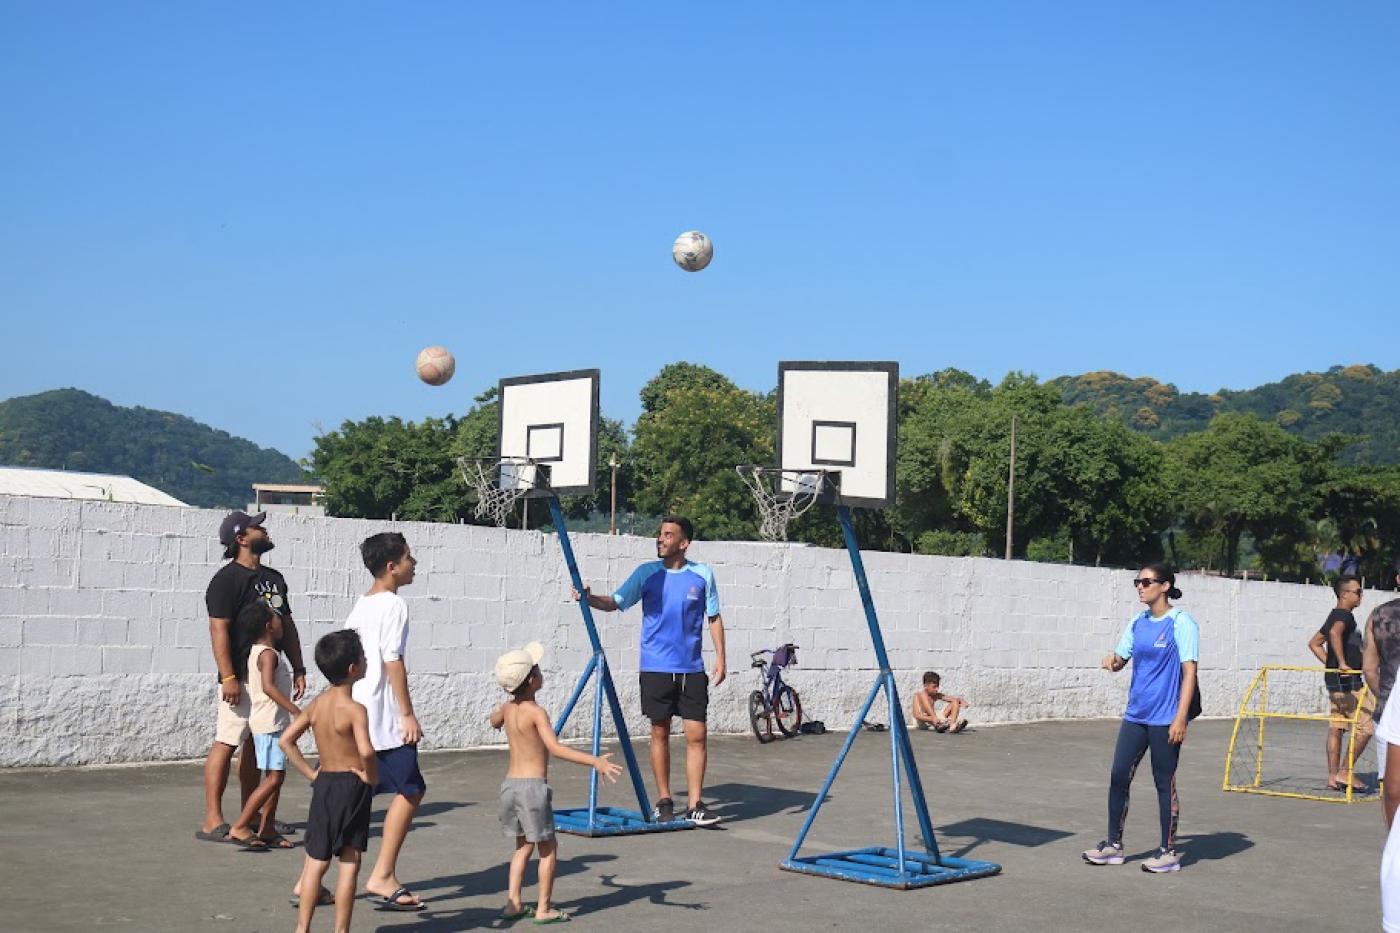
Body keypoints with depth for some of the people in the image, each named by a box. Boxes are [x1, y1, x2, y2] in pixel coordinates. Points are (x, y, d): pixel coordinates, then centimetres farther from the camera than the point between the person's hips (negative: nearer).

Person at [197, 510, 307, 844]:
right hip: (241, 677, -8)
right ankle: (212, 822, -7)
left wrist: (298, 669, 15)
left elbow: (287, 626, 20)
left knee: (256, 744, 13)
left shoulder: (274, 578, 16)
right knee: (226, 743, -8)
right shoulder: (227, 579, -10)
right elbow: (219, 630, -16)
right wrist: (228, 677, -23)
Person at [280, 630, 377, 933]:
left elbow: (285, 741, 5)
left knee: (316, 861, 13)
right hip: (352, 786, -6)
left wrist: (311, 773, 7)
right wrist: (372, 777, -14)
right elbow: (366, 751, -31)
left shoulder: (316, 704, 4)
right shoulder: (355, 709, -17)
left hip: (323, 784, 6)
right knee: (350, 862, 3)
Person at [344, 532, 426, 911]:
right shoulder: (394, 605, -11)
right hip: (383, 721, -9)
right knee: (410, 790, 4)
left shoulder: (360, 606, 15)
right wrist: (408, 714, -14)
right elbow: (393, 662, -17)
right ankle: (382, 876, 5)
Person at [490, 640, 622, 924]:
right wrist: (595, 761, -34)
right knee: (548, 847, 5)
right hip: (533, 785, -7)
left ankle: (513, 903, 18)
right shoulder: (535, 712, -16)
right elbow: (555, 748, -28)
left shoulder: (507, 708, 6)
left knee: (523, 845, 19)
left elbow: (495, 721, 31)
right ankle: (544, 908, 6)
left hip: (510, 782, 7)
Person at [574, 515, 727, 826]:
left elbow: (714, 618, 8)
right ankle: (664, 801, 18)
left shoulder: (702, 575, 2)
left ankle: (694, 805, 3)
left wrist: (720, 658, 2)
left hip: (692, 669, 0)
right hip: (655, 668, 0)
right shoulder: (647, 573, 1)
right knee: (660, 733, 6)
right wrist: (590, 598, -23)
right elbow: (616, 602, -4)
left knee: (696, 735, -4)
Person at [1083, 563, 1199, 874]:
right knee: (1119, 776, 6)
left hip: (1165, 718, -7)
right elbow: (1121, 658, 19)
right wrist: (1113, 660, -7)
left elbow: (1189, 672, -13)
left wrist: (1181, 718, -18)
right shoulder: (1138, 623, 10)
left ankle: (1169, 852, 13)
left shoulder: (1181, 623, -9)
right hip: (1136, 715, 7)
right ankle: (1114, 845, 16)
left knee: (1164, 782, 2)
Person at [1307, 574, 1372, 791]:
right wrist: (1342, 663, -31)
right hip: (1347, 681, -10)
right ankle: (1344, 772, -5)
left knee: (1336, 728, 9)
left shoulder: (1336, 616, 19)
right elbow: (1335, 633, -35)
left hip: (1336, 679, 10)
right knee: (1366, 728, -7)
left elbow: (1314, 643, 25)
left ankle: (1333, 777, 11)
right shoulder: (1344, 615, -12)